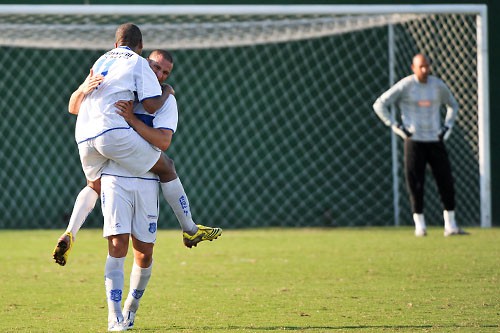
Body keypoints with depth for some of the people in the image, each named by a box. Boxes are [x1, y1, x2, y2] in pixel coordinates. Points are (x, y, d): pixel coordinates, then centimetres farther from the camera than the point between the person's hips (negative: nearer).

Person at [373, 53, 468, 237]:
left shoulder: (438, 85, 5)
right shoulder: (405, 86, -5)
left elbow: (452, 105, 24)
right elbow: (379, 104, -3)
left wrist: (447, 126, 11)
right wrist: (395, 126, -7)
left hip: (436, 140, 3)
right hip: (414, 141, -3)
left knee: (446, 182, -2)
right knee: (415, 184, -4)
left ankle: (450, 225, 6)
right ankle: (420, 225, 6)